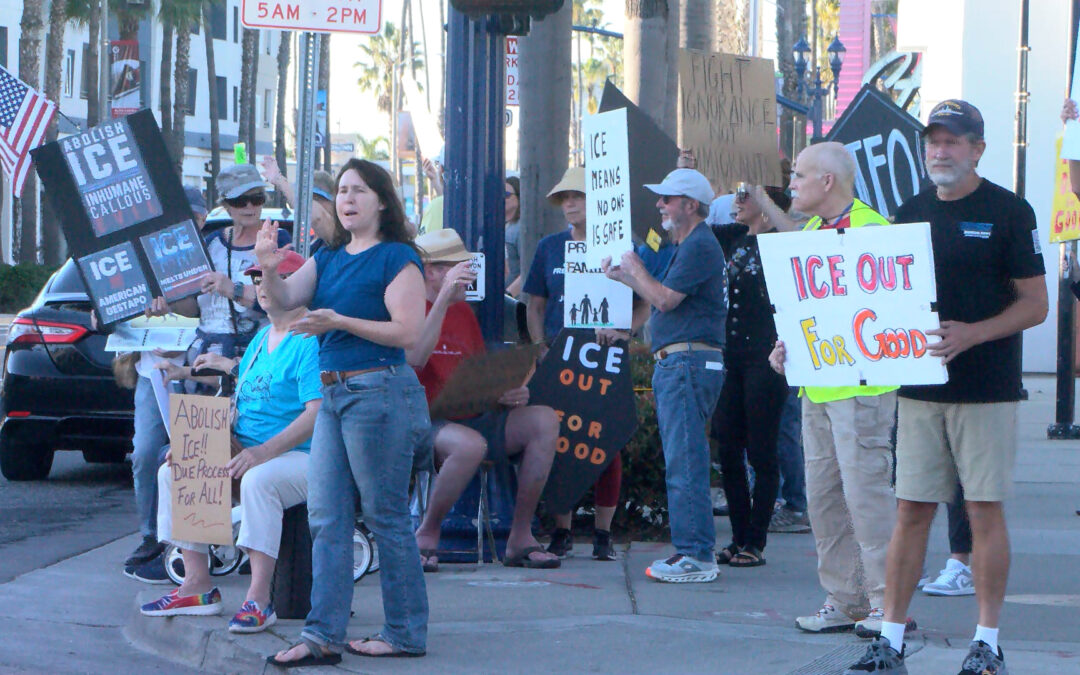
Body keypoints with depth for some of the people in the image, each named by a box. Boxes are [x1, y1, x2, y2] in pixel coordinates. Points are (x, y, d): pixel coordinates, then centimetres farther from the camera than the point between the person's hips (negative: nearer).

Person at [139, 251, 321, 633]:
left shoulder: (310, 341, -12)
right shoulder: (262, 338, 18)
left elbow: (317, 413, -22)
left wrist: (265, 451, -32)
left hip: (302, 457, -10)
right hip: (246, 451, 10)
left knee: (258, 479, -40)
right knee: (174, 470, -3)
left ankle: (258, 600, -37)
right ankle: (197, 586, -5)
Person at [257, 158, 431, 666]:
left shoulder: (398, 258, -6)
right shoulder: (328, 259, 16)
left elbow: (408, 331, -15)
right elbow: (285, 299, 4)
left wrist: (339, 322, -19)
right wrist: (269, 270, -17)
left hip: (380, 391, -8)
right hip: (333, 393, 8)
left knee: (386, 517, -2)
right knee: (325, 518, 3)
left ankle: (405, 634, 7)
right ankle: (322, 636, 3)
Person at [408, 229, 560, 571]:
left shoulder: (463, 311, 21)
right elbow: (414, 359, -24)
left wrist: (511, 395, 1)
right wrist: (443, 298, -26)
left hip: (474, 419, 8)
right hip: (426, 424, -8)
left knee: (544, 420, -15)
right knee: (470, 444, -40)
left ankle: (521, 537, -12)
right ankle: (426, 536, -16)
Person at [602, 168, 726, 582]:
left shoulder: (699, 246, -12)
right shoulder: (688, 245, 22)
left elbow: (665, 298, -17)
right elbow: (666, 299, 25)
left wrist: (635, 268, -2)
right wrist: (624, 277, 26)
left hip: (689, 362, -11)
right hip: (675, 364, 11)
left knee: (685, 463, -12)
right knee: (683, 463, 11)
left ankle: (696, 556, -12)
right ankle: (693, 551, 14)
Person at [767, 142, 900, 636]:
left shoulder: (871, 230, -11)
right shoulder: (811, 230, 17)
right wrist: (786, 347, 10)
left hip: (859, 386, -9)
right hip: (815, 386, 9)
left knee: (865, 489, -8)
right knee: (823, 495, 9)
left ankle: (887, 601, -3)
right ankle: (844, 600, 15)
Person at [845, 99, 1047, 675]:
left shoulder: (1008, 212, -3)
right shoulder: (912, 214, 12)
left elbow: (1035, 305, -6)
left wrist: (971, 334, -18)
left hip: (987, 388, -4)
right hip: (920, 387, 4)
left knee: (985, 509, -1)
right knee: (911, 512, 4)